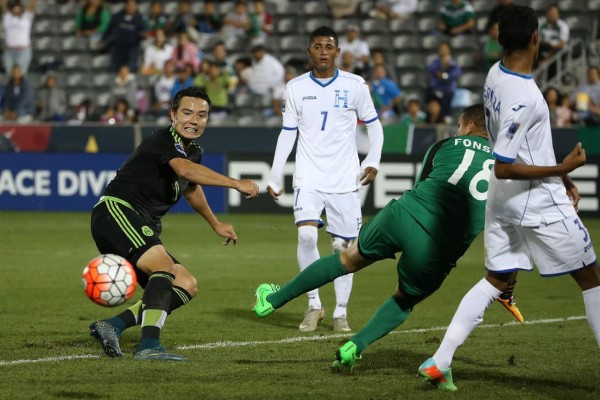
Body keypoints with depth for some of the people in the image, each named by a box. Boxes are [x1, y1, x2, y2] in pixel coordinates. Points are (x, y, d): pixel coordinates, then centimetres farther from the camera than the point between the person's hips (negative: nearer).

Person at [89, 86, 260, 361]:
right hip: (115, 212, -10)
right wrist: (236, 184, -36)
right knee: (165, 267, -31)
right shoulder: (164, 141, -13)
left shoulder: (193, 152, 16)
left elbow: (191, 187, 39)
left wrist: (216, 224, 51)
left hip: (143, 229, 10)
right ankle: (149, 346, -41)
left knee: (186, 286, 2)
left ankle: (112, 326, -5)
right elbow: (186, 171, -35)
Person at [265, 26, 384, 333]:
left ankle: (341, 312, 14)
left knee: (343, 245, 1)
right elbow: (287, 134, 9)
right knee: (306, 235, -20)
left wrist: (373, 161, -1)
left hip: (345, 180, 0)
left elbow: (373, 124, 10)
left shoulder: (354, 86, 0)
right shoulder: (295, 88, 3)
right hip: (308, 178, 0)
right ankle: (314, 305, -6)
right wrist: (275, 177, 8)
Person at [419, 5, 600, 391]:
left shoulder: (496, 74, 1)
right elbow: (504, 167, -25)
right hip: (540, 204, -8)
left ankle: (439, 363, 5)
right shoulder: (524, 98, -27)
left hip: (503, 202, 8)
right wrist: (563, 169, -19)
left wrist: (562, 181, 18)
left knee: (497, 280, 14)